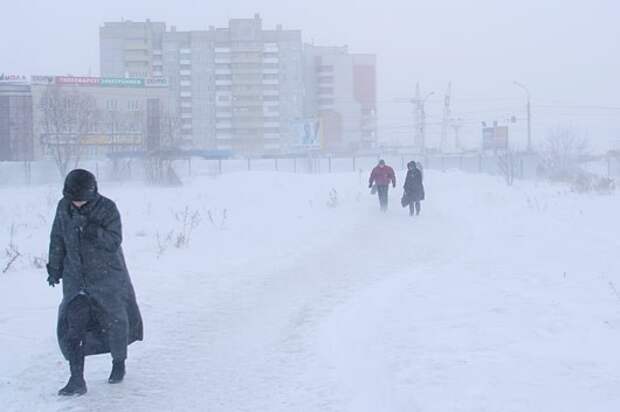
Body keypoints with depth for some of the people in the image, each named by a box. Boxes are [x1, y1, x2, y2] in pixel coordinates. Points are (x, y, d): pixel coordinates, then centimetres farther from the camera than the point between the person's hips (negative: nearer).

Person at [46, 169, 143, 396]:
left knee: (115, 322, 10)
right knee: (72, 325, -10)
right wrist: (54, 268, 11)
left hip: (107, 277, -3)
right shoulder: (64, 207, -4)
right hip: (76, 277, 3)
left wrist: (95, 232, -35)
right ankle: (77, 380, -9)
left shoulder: (107, 208, -16)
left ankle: (119, 363, 37)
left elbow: (114, 242, -20)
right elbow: (57, 239, 8)